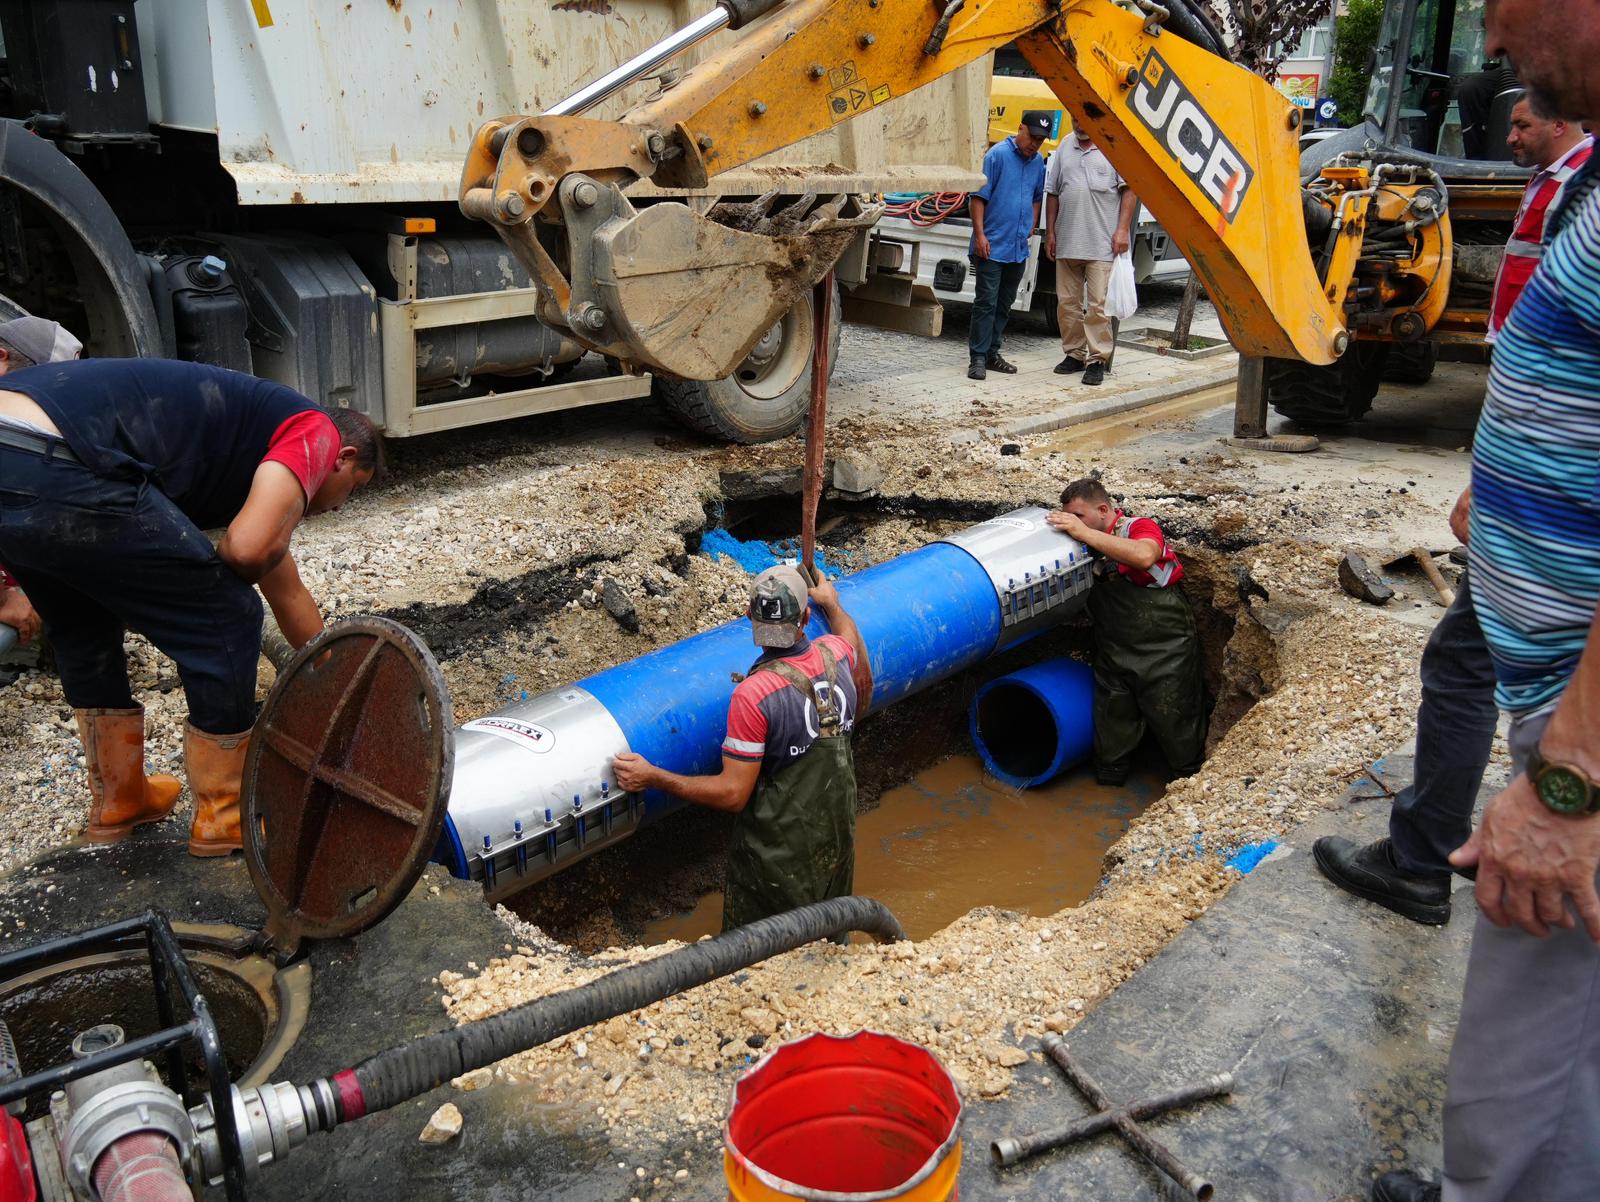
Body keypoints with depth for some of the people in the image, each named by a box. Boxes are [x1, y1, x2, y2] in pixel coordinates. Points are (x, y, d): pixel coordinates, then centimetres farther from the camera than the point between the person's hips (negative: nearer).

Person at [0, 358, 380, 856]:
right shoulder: (315, 430, 8)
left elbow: (285, 588, 42)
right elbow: (251, 547, -10)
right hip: (57, 470, -10)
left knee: (82, 630, 31)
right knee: (225, 621, 7)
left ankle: (118, 801, 44)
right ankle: (223, 814, 22)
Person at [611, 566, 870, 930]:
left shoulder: (753, 695, -29)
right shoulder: (835, 654, -10)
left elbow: (733, 793, -24)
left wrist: (652, 777, -19)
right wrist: (832, 604, 32)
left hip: (778, 856, -6)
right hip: (838, 841, 6)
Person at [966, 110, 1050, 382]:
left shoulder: (1038, 163, 13)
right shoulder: (998, 155, -8)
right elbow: (978, 196, -10)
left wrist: (1032, 227, 16)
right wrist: (980, 234, -16)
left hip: (1019, 249, 7)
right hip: (992, 247, -7)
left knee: (1004, 304, 12)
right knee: (986, 302, -7)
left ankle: (992, 353, 20)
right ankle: (977, 358, -4)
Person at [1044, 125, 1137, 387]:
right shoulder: (1065, 147, 14)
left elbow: (1129, 190, -4)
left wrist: (1122, 229, -11)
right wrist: (1050, 232, 13)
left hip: (1102, 244, -5)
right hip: (1067, 242, 5)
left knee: (1098, 304, -6)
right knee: (1067, 303, 9)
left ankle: (1097, 360, -1)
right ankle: (1074, 355, 21)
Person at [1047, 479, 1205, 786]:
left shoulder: (1141, 527, -9)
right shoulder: (1087, 547, 7)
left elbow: (1144, 556, -32)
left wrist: (1084, 533, -28)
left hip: (1164, 653, -6)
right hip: (1114, 654, 6)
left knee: (1179, 733, 4)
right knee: (1111, 740, 15)